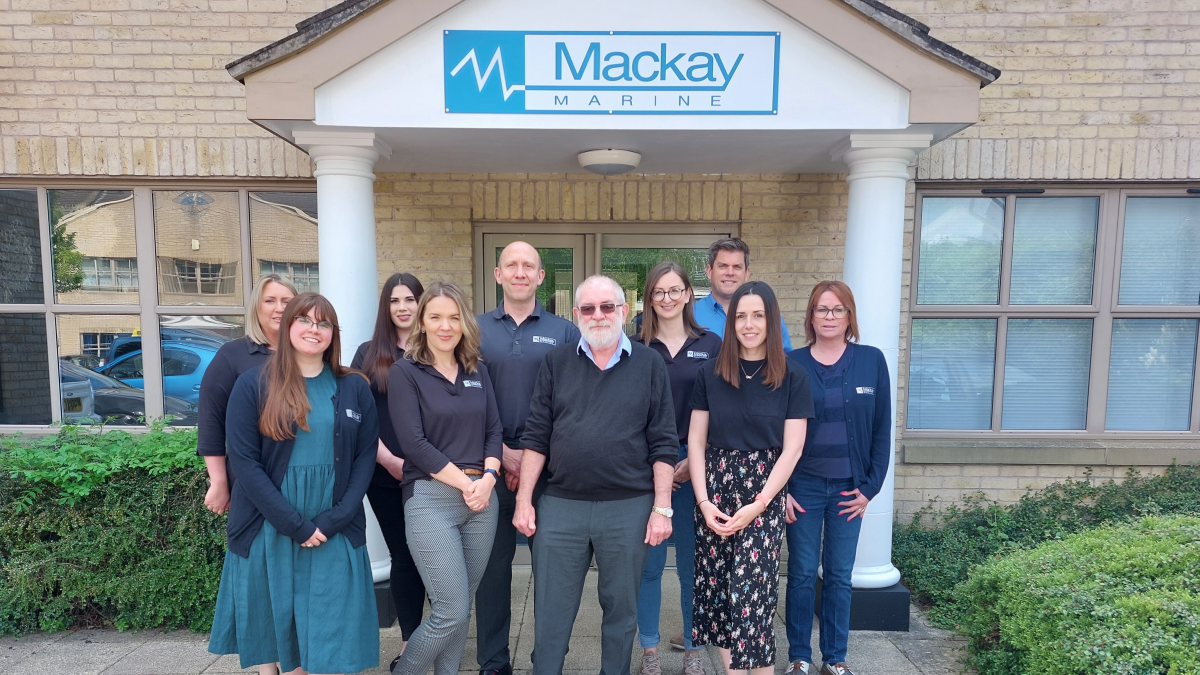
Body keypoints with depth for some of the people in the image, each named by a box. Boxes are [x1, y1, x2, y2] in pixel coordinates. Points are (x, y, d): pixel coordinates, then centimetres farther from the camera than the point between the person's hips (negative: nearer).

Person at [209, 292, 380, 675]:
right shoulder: (253, 384, -2)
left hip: (336, 534, 1)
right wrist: (295, 525, -14)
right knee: (274, 629, 12)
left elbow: (365, 458, 2)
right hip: (267, 532, -1)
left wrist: (332, 521, -10)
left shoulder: (354, 388, 4)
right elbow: (244, 462, -8)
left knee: (330, 635, 5)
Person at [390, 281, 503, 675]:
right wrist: (464, 483, -13)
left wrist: (487, 479, -9)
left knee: (461, 609, 12)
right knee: (451, 612, -3)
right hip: (431, 498, -5)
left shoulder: (478, 371, 11)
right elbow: (414, 442, -11)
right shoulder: (404, 372, -4)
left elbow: (494, 430, 8)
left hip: (482, 498, 5)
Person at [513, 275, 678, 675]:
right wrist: (523, 500, 1)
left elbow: (663, 444, -1)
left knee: (621, 609, 15)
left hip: (628, 508, -1)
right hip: (560, 506, 1)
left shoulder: (649, 365, 1)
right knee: (551, 611, 10)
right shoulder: (556, 363, 5)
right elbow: (536, 436, 5)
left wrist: (662, 508, -5)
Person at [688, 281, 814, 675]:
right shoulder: (710, 373, 4)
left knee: (751, 592, -5)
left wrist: (758, 504, -9)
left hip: (764, 494, -2)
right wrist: (703, 501, -5)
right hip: (714, 489, 2)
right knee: (717, 587, 5)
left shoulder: (793, 377, -1)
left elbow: (792, 449, -3)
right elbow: (696, 441, 4)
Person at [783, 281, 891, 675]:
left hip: (850, 487, 1)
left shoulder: (872, 361, 0)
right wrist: (779, 488, -6)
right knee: (802, 574, 7)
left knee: (840, 575, 11)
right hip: (803, 485, -1)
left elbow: (881, 430, 2)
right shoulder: (791, 364, -3)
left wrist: (870, 487, -2)